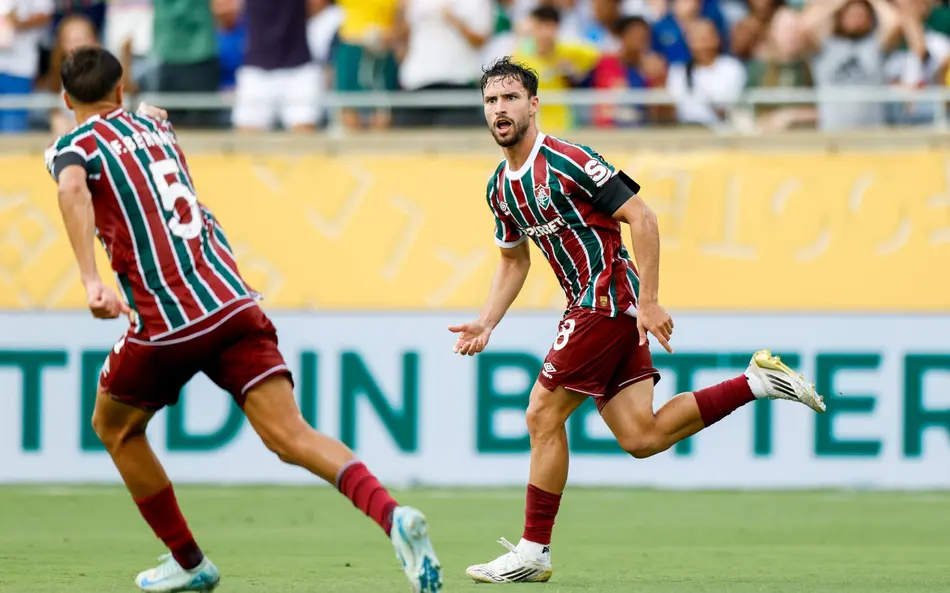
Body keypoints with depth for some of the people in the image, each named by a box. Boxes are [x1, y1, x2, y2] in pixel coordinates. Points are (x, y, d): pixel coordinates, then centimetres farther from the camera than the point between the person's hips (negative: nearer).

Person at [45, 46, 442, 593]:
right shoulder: (157, 130, 22)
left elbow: (74, 189, -20)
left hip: (165, 322, -4)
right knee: (291, 436, -9)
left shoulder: (73, 148, 5)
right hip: (232, 301, 4)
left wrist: (91, 280, -28)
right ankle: (392, 514, -33)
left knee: (114, 426, 23)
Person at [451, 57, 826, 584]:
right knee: (641, 438, 2)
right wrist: (486, 323, 11)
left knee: (543, 416, -7)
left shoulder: (566, 161, -15)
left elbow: (641, 217, -16)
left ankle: (533, 551, 1)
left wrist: (648, 301, -21)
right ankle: (758, 381, 12)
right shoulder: (501, 187, 11)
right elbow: (513, 260, 25)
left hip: (608, 300, -8)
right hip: (591, 306, 8)